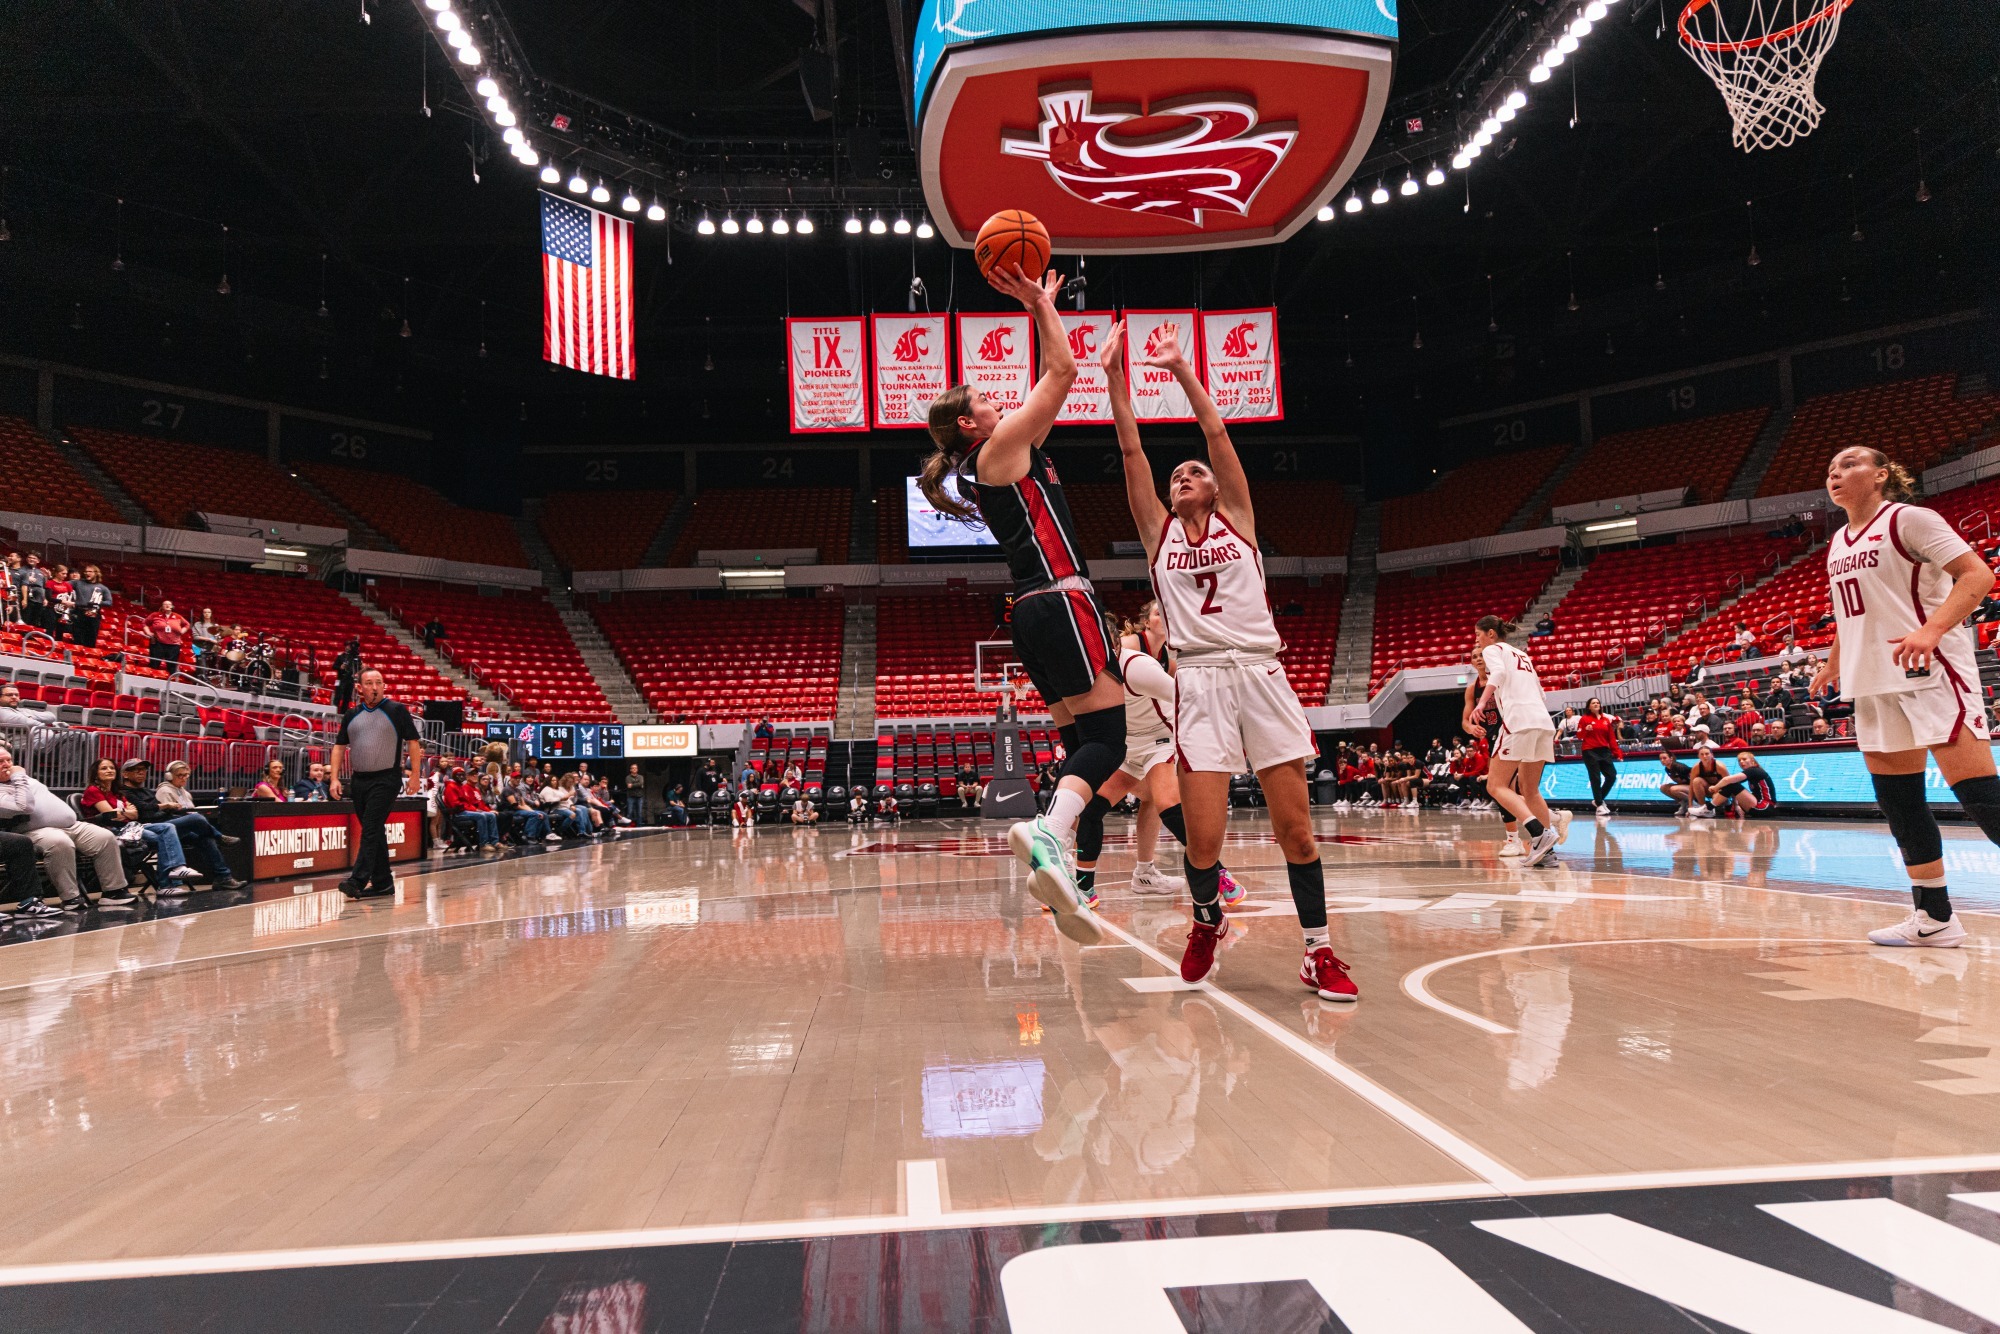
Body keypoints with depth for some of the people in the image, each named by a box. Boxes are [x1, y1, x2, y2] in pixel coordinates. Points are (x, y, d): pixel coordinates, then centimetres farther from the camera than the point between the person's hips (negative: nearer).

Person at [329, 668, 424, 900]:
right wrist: (334, 778, 3)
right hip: (360, 780, 5)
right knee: (375, 832, 10)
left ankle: (358, 880, -17)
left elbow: (413, 741, -2)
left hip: (386, 779, -5)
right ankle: (382, 882, 17)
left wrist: (415, 774, -8)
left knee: (371, 829, -13)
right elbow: (340, 746, 13)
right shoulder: (351, 715, 11)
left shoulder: (397, 710, -2)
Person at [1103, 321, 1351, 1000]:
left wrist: (1181, 370, 6)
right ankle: (1207, 920, 23)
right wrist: (1114, 376, 4)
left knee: (1295, 827, -1)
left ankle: (1319, 951, 10)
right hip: (1199, 681, 0)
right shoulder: (1159, 531, 15)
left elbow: (1217, 433, 7)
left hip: (1260, 674, 0)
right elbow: (1131, 450, 9)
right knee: (1202, 837, -7)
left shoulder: (1236, 518, 14)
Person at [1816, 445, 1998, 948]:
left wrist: (1931, 631, -28)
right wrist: (1832, 664, 29)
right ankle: (1934, 919, 15)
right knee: (1898, 801, 7)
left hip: (1930, 672, -8)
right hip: (1873, 682, 8)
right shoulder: (1838, 543, 17)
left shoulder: (1908, 519, -5)